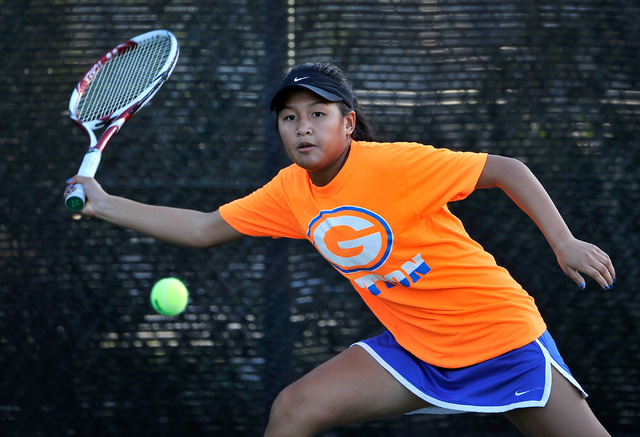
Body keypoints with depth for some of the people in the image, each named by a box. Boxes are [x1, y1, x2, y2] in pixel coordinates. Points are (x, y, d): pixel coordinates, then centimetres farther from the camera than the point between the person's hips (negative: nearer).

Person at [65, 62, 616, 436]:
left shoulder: (394, 164, -19)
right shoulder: (290, 192, 0)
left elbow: (507, 169, -15)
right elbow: (201, 229, 9)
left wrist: (564, 242, -23)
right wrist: (105, 204, 7)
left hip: (500, 335, -5)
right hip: (413, 349, 5)